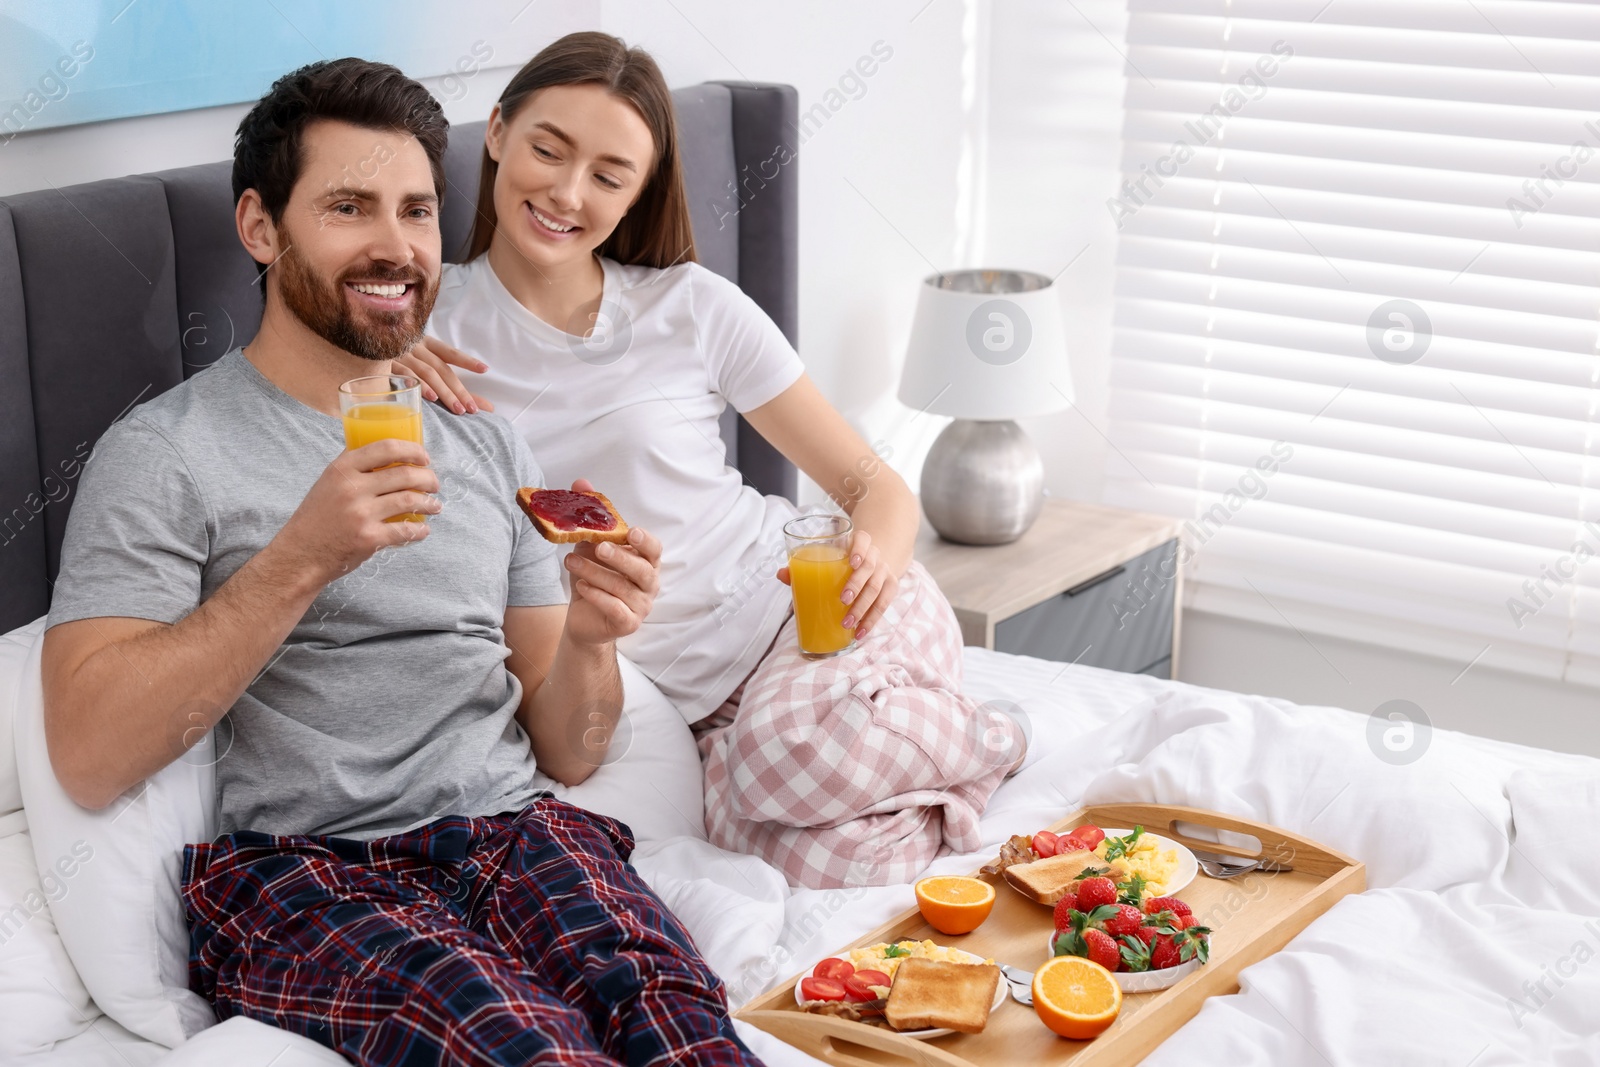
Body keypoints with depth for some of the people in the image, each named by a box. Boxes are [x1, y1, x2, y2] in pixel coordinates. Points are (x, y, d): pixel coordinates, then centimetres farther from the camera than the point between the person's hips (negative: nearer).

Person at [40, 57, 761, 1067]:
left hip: (515, 833, 4)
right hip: (298, 870, -4)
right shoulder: (165, 452, 3)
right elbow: (90, 755, -10)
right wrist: (300, 558, -16)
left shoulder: (489, 445, 20)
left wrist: (587, 639, -4)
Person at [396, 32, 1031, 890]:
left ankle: (973, 738, -3)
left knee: (808, 746, -36)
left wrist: (875, 554, -22)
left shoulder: (694, 309, -1)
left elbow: (873, 484, 1)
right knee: (828, 861, -29)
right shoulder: (427, 327, 2)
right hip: (690, 687, 1)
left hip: (793, 594, -1)